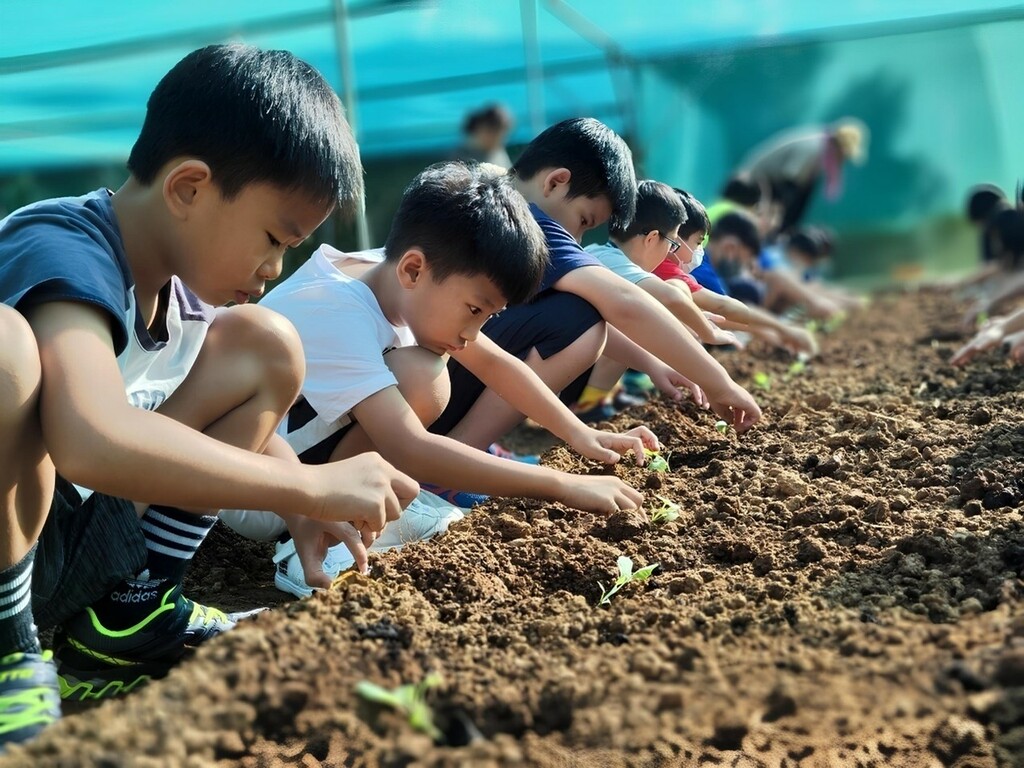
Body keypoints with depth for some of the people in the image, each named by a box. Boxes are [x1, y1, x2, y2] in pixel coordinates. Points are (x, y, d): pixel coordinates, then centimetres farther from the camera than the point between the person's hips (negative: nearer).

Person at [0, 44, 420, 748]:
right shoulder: (65, 254, -24)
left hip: (75, 546, 8)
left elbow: (235, 422, 15)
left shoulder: (181, 282, 2)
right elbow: (93, 443, -44)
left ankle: (124, 615, 1)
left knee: (263, 346, 3)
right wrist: (313, 486, -37)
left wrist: (306, 507, -4)